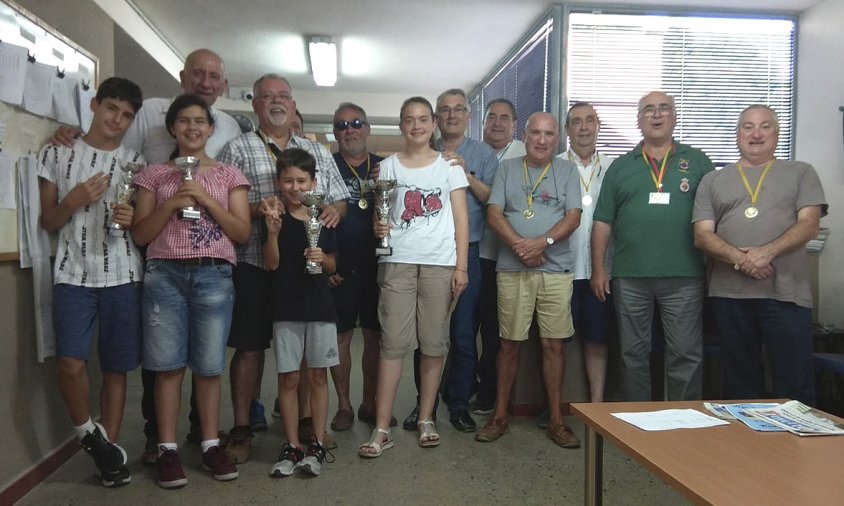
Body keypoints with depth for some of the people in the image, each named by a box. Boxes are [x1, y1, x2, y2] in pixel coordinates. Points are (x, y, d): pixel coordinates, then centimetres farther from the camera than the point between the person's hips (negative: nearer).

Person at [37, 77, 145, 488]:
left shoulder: (134, 161, 9)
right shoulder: (56, 154, 7)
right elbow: (48, 222, 7)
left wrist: (132, 219, -10)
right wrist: (74, 199, -11)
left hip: (122, 275, 1)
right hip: (74, 273, -1)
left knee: (116, 368, 4)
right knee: (71, 364, -14)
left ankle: (109, 445, 18)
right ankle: (86, 431, 13)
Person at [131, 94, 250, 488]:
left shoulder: (228, 175, 10)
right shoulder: (154, 175, 11)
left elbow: (243, 233, 3)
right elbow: (140, 235, 6)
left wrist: (206, 198, -7)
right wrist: (171, 204, -8)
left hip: (214, 276, 0)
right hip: (164, 275, 0)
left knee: (209, 365, 2)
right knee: (168, 364, 0)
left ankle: (211, 445, 13)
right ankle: (167, 448, 11)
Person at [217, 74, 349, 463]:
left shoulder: (318, 152, 17)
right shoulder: (237, 150, 5)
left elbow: (340, 198, 17)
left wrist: (334, 209, -5)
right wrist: (256, 209, -20)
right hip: (255, 266, -3)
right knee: (249, 346, 3)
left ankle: (306, 421, 26)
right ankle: (241, 428, 16)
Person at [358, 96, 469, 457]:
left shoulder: (449, 166, 9)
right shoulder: (388, 166, 10)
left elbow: (461, 220, 5)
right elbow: (378, 214, 12)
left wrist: (461, 266, -3)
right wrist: (378, 228, -12)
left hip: (440, 264, 0)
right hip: (397, 261, 0)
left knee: (434, 342, 4)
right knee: (393, 342, -4)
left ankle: (426, 420, 17)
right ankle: (382, 429, 0)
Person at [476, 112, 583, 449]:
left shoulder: (566, 171, 10)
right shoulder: (507, 169, 11)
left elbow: (573, 217, 1)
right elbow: (494, 214, 1)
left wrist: (543, 242, -15)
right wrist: (519, 245, -13)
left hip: (556, 269, 0)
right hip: (512, 269, 0)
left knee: (554, 344, 3)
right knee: (510, 343, 5)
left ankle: (556, 420, 14)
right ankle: (500, 416, 17)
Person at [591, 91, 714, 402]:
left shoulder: (697, 162, 10)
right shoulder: (621, 166, 12)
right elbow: (603, 222, 9)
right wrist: (598, 269, 3)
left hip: (684, 277, -1)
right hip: (630, 277, 1)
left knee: (686, 355, 2)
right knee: (633, 354, 9)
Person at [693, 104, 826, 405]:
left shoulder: (801, 173, 12)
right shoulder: (713, 181, 14)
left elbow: (809, 225, -1)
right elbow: (702, 235, 4)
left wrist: (766, 252, -17)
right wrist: (739, 258, -14)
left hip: (786, 293, -1)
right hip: (729, 293, 2)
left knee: (794, 383, 0)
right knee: (740, 382, 10)